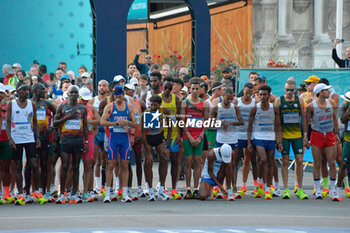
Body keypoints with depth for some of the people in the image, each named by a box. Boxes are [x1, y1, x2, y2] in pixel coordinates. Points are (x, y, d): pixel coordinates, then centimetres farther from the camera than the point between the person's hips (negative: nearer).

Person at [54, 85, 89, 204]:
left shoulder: (83, 108, 11)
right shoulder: (62, 106, 6)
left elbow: (85, 126, 13)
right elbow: (55, 123, 2)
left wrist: (86, 142, 5)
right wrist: (68, 117, -11)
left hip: (78, 140, 2)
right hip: (66, 139, -2)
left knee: (76, 167, 3)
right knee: (64, 166, -7)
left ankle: (74, 194, 4)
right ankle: (62, 194, -2)